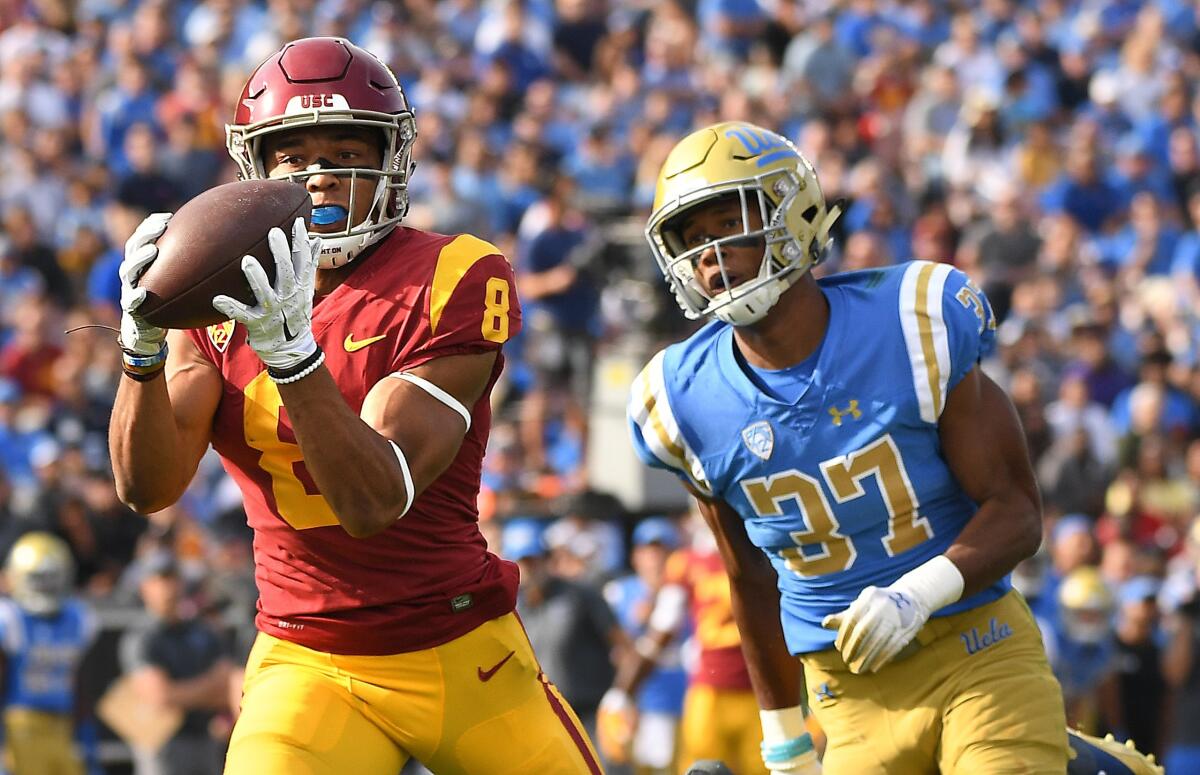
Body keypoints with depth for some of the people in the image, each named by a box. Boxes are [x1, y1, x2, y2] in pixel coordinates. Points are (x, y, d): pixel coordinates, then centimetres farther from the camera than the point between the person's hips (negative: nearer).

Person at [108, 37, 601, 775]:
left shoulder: (448, 285, -12)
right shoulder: (222, 296, 2)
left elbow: (375, 500, -23)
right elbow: (148, 486, -9)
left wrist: (291, 349, -36)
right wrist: (144, 345, -27)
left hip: (462, 657, -1)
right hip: (306, 667, 1)